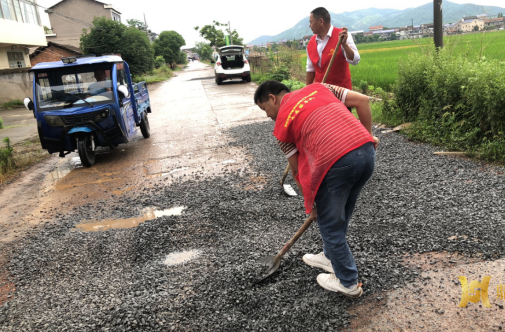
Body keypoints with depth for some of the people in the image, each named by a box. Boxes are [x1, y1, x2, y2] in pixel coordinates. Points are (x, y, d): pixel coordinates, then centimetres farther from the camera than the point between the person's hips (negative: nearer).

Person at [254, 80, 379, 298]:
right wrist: (368, 135, 21)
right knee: (340, 216, 27)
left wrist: (310, 203, 25)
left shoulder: (282, 123, 10)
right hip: (366, 150, 7)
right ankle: (331, 257, 48)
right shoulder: (318, 88, 22)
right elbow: (362, 100, 13)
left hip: (336, 163, -7)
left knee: (330, 225, 15)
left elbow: (297, 170, 13)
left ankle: (348, 283, 29)